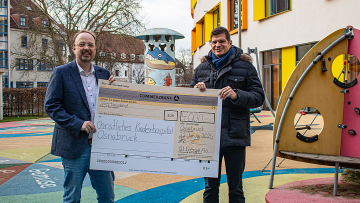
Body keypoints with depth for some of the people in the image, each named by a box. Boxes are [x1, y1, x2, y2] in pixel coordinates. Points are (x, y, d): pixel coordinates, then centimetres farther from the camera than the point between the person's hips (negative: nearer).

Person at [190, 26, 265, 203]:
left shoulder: (244, 66, 2)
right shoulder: (201, 68, 12)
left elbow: (258, 97, -3)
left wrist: (236, 95, -20)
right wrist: (196, 90, -4)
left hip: (234, 135, -3)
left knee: (235, 188, 8)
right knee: (210, 187, 12)